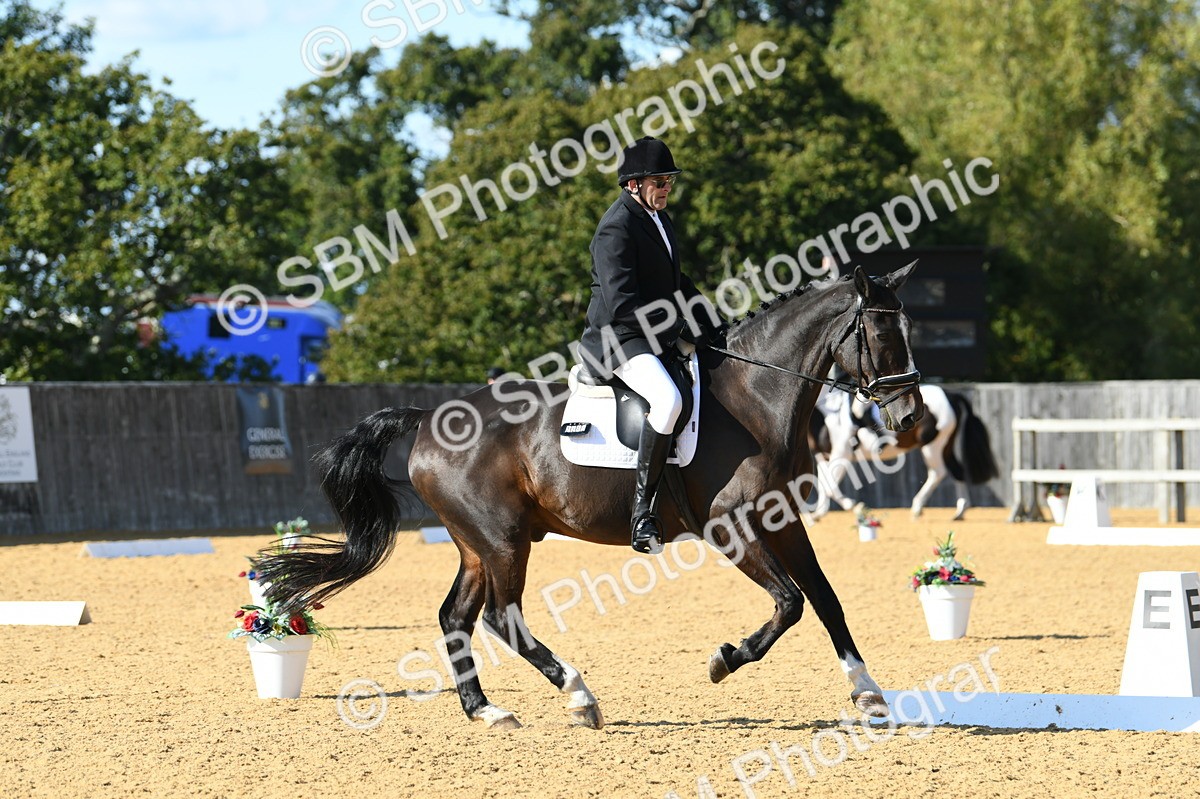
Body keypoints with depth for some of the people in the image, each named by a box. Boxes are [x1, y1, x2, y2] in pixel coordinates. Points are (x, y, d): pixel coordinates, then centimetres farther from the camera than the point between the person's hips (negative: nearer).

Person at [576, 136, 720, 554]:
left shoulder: (659, 220, 15)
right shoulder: (617, 227, -15)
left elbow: (677, 284, 25)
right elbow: (621, 304, -23)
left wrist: (714, 328, 13)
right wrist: (677, 330, -19)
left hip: (660, 338, 10)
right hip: (618, 340, -10)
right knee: (668, 400, -35)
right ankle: (643, 512, -32)